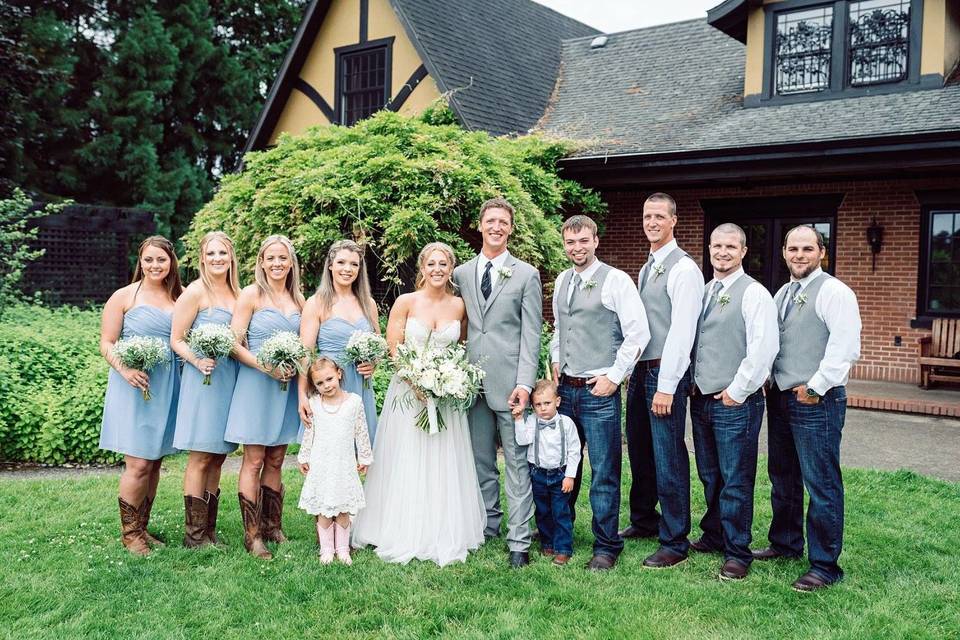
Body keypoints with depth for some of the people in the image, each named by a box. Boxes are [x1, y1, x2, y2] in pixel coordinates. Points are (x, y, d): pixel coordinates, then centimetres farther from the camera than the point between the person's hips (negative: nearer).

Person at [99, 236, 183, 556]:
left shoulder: (180, 298, 8)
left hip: (167, 388, 4)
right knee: (138, 464, -6)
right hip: (133, 386, -4)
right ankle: (129, 532, 12)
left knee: (155, 463, 11)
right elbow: (106, 343, -3)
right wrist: (125, 369, -20)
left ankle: (142, 528, 24)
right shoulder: (124, 296, -1)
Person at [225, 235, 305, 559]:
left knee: (275, 461, 11)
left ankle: (272, 526, 21)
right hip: (256, 384, -5)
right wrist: (265, 366, -19)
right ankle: (252, 535, 5)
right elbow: (234, 343, -9)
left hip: (287, 386, 5)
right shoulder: (251, 295, -4)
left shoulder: (298, 300, 11)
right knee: (254, 462, -1)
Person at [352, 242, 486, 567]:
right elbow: (392, 347, -5)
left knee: (444, 467, 6)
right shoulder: (406, 302, -4)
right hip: (408, 390, -2)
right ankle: (404, 536, 16)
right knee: (406, 465, 2)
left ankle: (444, 536, 19)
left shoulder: (459, 305, 4)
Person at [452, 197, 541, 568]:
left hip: (509, 381, -4)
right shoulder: (461, 273, 11)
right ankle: (488, 526, 27)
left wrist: (525, 383, -13)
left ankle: (519, 541, 6)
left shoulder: (526, 275, 1)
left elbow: (531, 334, -4)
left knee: (517, 464, 0)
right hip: (473, 381, 4)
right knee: (481, 461, 13)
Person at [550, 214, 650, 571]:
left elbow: (638, 334, -11)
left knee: (604, 472, 1)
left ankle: (606, 546, 14)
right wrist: (556, 360, 12)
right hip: (565, 389, 6)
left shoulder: (616, 281, -9)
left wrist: (613, 377, -12)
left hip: (600, 391, -6)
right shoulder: (561, 282, 11)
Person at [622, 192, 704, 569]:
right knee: (640, 452, 18)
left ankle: (675, 543, 10)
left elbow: (682, 332, -18)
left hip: (666, 373, -9)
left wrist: (666, 386, -20)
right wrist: (633, 371, 10)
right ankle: (643, 521, 35)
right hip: (639, 369, 9)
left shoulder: (683, 269, -12)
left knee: (668, 459, -2)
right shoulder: (646, 268, 16)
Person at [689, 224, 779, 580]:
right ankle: (714, 536, 33)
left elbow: (763, 348, -17)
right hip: (701, 400, 7)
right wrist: (692, 383, 7)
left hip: (736, 404, -7)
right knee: (709, 477, 18)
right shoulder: (704, 292, 12)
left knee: (736, 481, 0)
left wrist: (737, 391, -15)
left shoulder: (754, 293, -10)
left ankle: (736, 554, 11)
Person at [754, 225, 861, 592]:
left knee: (822, 485, -3)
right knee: (782, 478, 18)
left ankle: (825, 566, 7)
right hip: (779, 397, 8)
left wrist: (816, 387, -16)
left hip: (816, 401, -8)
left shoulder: (834, 292, -9)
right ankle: (785, 544, 34)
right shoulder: (782, 294, 15)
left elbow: (845, 348, -17)